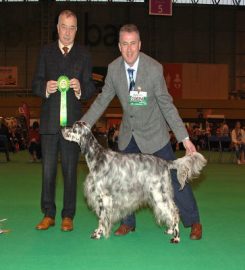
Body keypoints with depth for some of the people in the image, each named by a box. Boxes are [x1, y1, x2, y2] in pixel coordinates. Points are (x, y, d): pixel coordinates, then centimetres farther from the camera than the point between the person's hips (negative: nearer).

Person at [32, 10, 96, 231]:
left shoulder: (83, 55, 8)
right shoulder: (46, 52, 11)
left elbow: (91, 88, 5)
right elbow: (36, 84, 8)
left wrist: (80, 88, -16)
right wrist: (45, 88, -13)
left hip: (73, 121, -1)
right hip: (49, 121, 1)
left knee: (70, 170, 4)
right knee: (48, 170, 4)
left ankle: (68, 216, 13)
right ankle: (48, 214, 15)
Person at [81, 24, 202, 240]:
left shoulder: (154, 68, -22)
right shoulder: (114, 68, -10)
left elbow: (166, 105, -17)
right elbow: (102, 100, 1)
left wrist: (185, 138, -20)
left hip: (154, 132, -4)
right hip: (128, 133, 4)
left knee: (172, 177, -1)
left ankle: (194, 222, 14)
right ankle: (128, 223, 25)